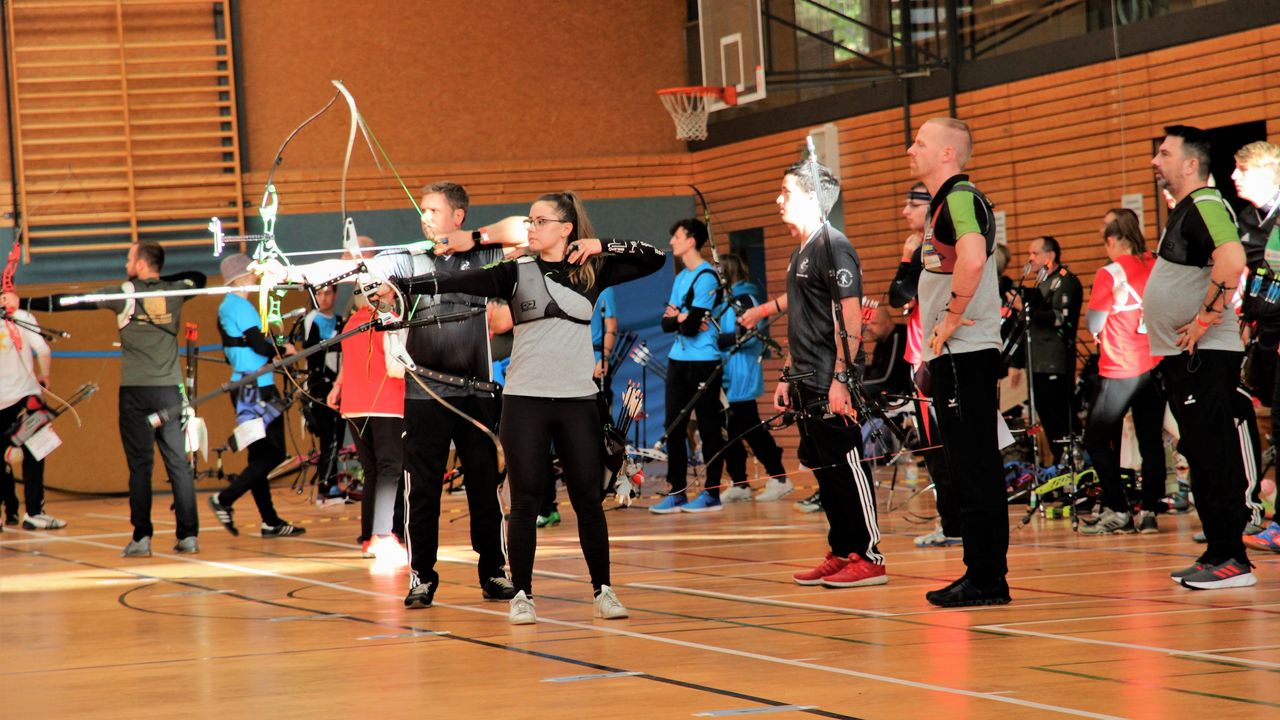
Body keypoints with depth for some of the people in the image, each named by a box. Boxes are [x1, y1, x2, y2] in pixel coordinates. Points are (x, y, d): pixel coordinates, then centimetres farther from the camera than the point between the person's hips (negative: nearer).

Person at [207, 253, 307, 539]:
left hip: (242, 386, 10)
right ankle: (224, 500, -10)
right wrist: (284, 350, -1)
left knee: (260, 456, 10)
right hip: (257, 389, -10)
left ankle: (270, 521, 11)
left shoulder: (226, 307, 16)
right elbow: (260, 346, -20)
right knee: (273, 453, -7)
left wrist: (273, 348, 14)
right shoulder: (241, 306, -13)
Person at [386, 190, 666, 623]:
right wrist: (402, 284, -23)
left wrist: (602, 245, -4)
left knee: (588, 499, 3)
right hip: (525, 400, -1)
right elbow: (461, 282, -10)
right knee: (525, 502, -1)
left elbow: (654, 259, 7)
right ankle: (522, 595, 7)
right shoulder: (516, 273, 2)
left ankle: (603, 590, 13)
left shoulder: (592, 272, 6)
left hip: (578, 400, 1)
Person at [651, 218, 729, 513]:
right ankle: (677, 492, 11)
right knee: (674, 428, 7)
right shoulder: (680, 278, 15)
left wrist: (678, 317, 2)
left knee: (709, 428, -2)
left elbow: (690, 325, -17)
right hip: (678, 360, 8)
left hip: (703, 361, -8)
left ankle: (712, 493, 2)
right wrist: (682, 318, -8)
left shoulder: (707, 276, -10)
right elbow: (667, 324, 10)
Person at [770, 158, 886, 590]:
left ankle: (868, 558, -3)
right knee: (823, 469, 11)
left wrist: (840, 377, -23)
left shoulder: (833, 247, -11)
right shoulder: (800, 252, 18)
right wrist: (787, 376, 21)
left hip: (831, 384, -10)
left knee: (847, 466, -6)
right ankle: (841, 554, 17)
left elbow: (850, 317, -18)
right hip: (808, 384, 10)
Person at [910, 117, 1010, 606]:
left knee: (975, 469, -7)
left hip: (966, 355, -10)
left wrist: (952, 318, -22)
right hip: (953, 354, 10)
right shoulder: (944, 201, 19)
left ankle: (987, 580, -5)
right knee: (970, 469, 11)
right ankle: (982, 578, 16)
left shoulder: (961, 197, -13)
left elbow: (973, 259, -32)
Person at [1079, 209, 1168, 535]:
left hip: (1120, 370, -6)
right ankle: (1149, 510, 2)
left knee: (1097, 439, 4)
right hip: (1155, 365, 6)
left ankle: (1118, 511, -2)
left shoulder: (1110, 274, -10)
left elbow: (1094, 324, -7)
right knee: (1151, 440, 8)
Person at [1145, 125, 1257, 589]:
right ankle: (1218, 555, 16)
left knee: (1217, 459, -9)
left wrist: (1206, 319, -23)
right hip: (1181, 357, 11)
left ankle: (1233, 561, -9)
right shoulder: (1183, 211, 19)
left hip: (1205, 355, -10)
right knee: (1201, 458, 12)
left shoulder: (1205, 205, -13)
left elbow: (1232, 259, -30)